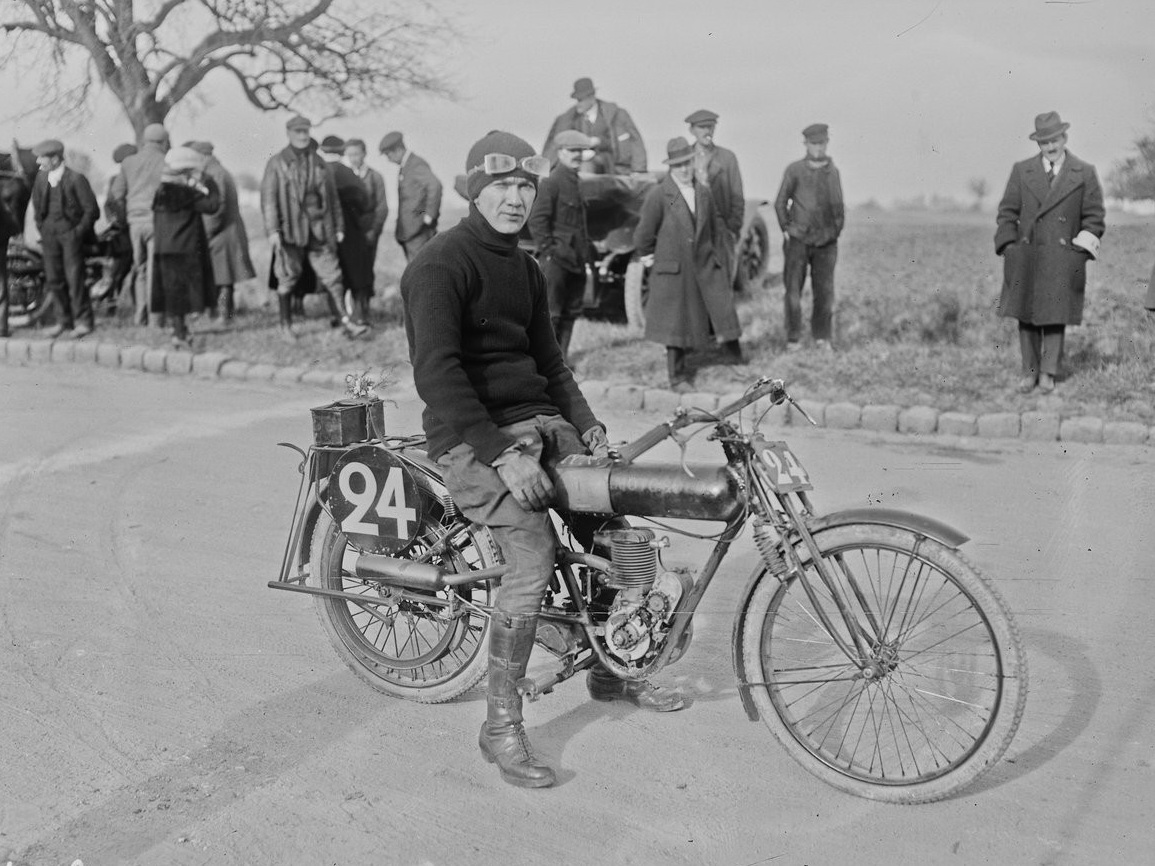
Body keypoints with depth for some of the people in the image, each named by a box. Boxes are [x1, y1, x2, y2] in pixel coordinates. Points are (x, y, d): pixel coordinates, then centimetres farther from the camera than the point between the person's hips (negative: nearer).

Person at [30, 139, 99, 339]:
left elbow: (91, 209, -7)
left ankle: (84, 321, 3)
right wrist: (42, 230, 12)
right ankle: (65, 320, 17)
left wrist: (79, 231, -7)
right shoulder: (41, 177, 6)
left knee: (74, 277, -9)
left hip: (71, 232, -6)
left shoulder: (76, 179, -11)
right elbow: (37, 206, 18)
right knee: (53, 279, 5)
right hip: (49, 234, 6)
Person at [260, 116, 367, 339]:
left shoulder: (318, 162, 13)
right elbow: (268, 198, -5)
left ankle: (346, 322, -3)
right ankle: (286, 325, 15)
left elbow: (332, 196, 17)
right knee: (287, 278, 4)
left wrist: (338, 226, 13)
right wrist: (272, 230, -14)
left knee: (332, 274, -3)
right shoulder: (277, 163, 1)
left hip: (319, 229, 3)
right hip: (290, 228, -3)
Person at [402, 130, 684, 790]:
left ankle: (609, 669, 20)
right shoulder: (441, 265, -10)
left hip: (540, 422, 8)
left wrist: (588, 426, 7)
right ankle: (501, 726, -13)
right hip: (472, 437, -8)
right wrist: (502, 454, -27)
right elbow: (436, 373, -21)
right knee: (535, 553, -27)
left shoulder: (526, 268, 16)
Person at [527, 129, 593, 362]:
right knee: (551, 313, -5)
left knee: (570, 312, 12)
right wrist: (549, 251, -16)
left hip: (576, 261, 9)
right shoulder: (551, 182, -11)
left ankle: (561, 359, 20)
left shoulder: (575, 181, 16)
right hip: (556, 261, -9)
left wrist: (585, 253, 18)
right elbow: (536, 221, -15)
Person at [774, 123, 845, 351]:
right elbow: (780, 203, 8)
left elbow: (839, 207, 19)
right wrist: (786, 228, 2)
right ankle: (793, 338, 7)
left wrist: (836, 231, 11)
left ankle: (822, 337, 12)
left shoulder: (833, 172, 9)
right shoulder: (794, 170, 0)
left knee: (825, 291, 0)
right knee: (793, 291, -2)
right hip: (797, 240, -2)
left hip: (825, 243, 2)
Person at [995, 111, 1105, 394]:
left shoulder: (1085, 173, 5)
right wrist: (1008, 247, -1)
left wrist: (1080, 251, -3)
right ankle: (1029, 370, 13)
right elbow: (1007, 212, 9)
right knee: (1026, 315, 2)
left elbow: (1095, 217, 6)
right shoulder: (1021, 171, 8)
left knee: (1055, 316, 1)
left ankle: (1048, 373, 10)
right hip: (1026, 256, 1)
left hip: (1063, 259, -1)